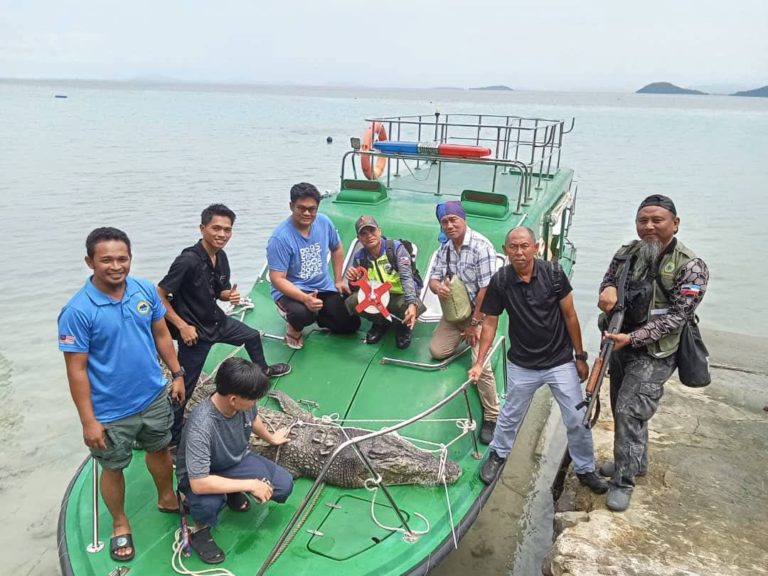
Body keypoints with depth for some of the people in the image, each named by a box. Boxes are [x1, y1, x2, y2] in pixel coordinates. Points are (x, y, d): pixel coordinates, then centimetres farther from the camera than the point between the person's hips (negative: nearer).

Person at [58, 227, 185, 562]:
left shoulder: (146, 291, -9)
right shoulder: (78, 311, -23)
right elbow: (76, 370, -18)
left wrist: (177, 374, 7)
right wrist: (88, 421, -16)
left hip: (155, 397, 4)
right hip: (111, 412, -4)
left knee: (160, 449, 25)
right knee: (113, 468, 17)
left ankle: (167, 499, 52)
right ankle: (120, 523, 42)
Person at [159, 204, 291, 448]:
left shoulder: (221, 257, -4)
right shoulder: (188, 260, -28)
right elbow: (160, 296, -23)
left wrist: (230, 295, -13)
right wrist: (182, 326, -24)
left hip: (217, 320, 8)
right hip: (194, 331, -8)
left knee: (252, 336, 29)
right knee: (184, 388, -1)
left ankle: (263, 369, 60)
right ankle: (172, 437, 15)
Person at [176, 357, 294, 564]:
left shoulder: (243, 403, -20)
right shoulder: (201, 426, -39)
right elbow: (199, 483, -41)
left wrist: (271, 438, 26)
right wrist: (250, 485, -34)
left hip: (236, 460, 6)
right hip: (200, 476, -6)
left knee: (284, 485, -11)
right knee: (208, 503, -38)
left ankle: (232, 490, 15)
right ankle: (200, 529, -2)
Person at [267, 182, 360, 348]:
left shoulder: (324, 222, -7)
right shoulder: (280, 237, -24)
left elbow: (337, 249, 13)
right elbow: (277, 279, -25)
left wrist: (338, 280, 9)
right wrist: (305, 298, -38)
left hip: (324, 287, 6)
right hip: (291, 290, -5)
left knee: (351, 325, 1)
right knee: (303, 313, -38)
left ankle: (315, 315, 25)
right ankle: (294, 326, 0)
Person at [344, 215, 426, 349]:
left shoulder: (396, 247, -14)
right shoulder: (359, 257, -3)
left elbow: (407, 277, -25)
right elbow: (356, 289, 1)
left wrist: (412, 304, -43)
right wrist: (352, 279, -25)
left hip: (400, 295, -3)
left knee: (416, 306, -37)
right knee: (352, 301, -26)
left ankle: (402, 325, 2)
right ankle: (380, 323, 5)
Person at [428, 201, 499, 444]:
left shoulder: (481, 246, -20)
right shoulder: (445, 248, 3)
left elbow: (486, 288, -20)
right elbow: (433, 277, 4)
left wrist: (474, 323, -16)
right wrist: (438, 287, -23)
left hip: (479, 312, -6)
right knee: (436, 351, -8)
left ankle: (492, 418, -3)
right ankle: (462, 336, 24)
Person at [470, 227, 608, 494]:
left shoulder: (553, 273, -15)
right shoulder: (500, 281, -13)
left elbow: (570, 316, -6)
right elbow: (490, 322, -4)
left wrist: (580, 357, -1)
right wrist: (479, 362, -5)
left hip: (561, 362, 0)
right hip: (522, 365, 1)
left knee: (577, 419, 7)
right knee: (510, 415, 18)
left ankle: (585, 469, 29)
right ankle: (498, 454, 44)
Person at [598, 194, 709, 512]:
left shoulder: (690, 267, -16)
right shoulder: (626, 253, 1)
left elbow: (677, 316, -18)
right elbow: (608, 283, 9)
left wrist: (632, 338, -26)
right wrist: (608, 289, -18)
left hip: (653, 353, -6)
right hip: (621, 344, 6)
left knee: (629, 412, -10)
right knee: (622, 409, 17)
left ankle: (623, 482, 5)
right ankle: (636, 461, 39)